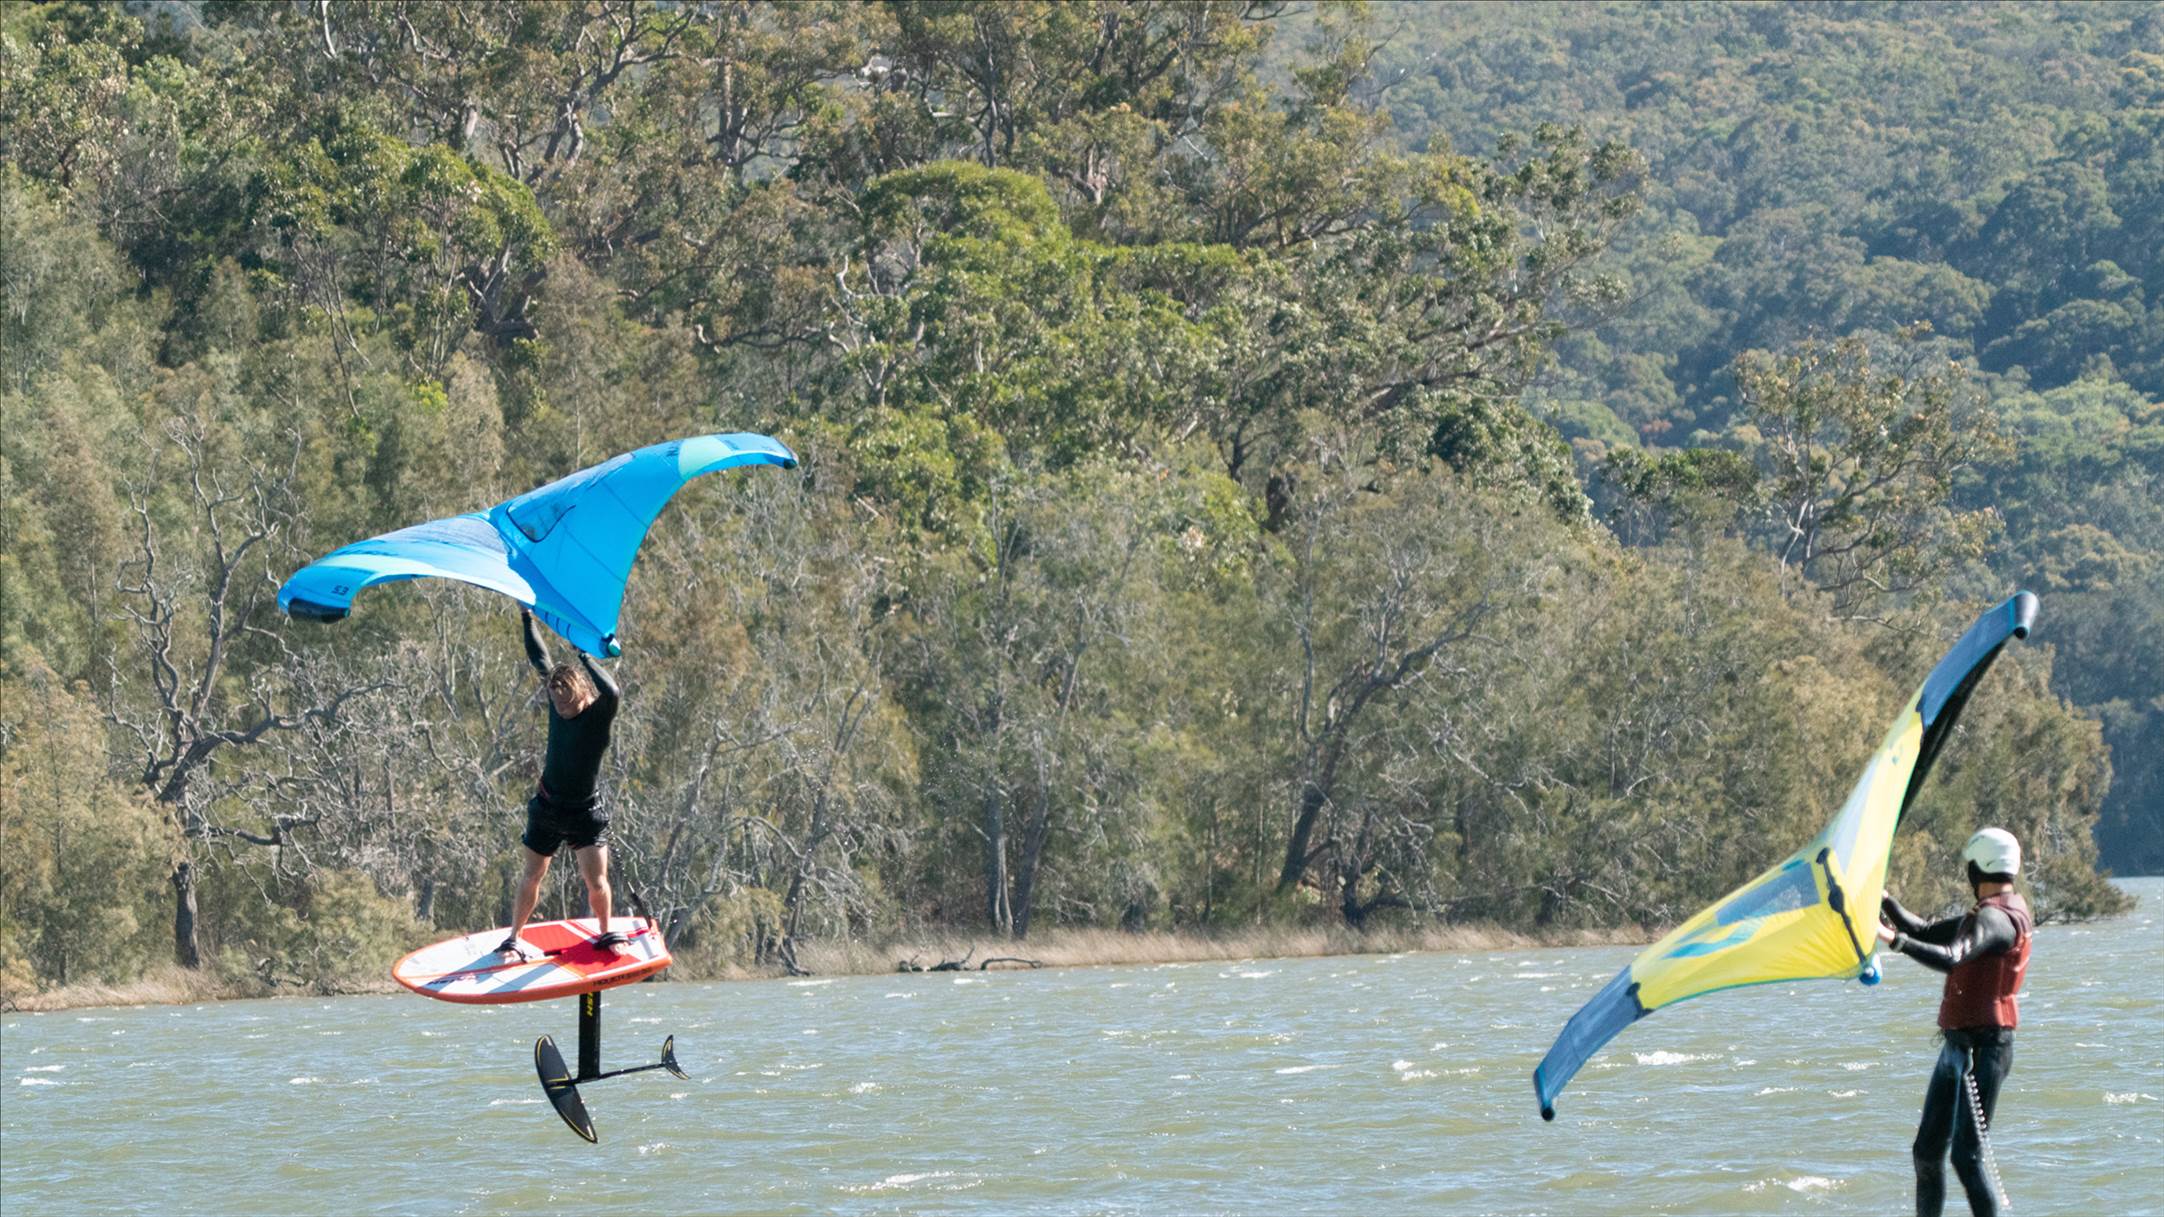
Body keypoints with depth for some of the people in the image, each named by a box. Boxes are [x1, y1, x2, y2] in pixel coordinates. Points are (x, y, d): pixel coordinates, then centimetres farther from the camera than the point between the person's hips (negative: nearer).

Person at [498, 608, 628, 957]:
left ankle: (606, 933, 18)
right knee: (532, 878, 11)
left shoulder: (600, 714, -20)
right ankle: (514, 938, 26)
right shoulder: (557, 699, -6)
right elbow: (539, 660, 4)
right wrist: (527, 619, 6)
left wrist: (584, 657, -40)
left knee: (597, 882, -9)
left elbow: (613, 693, -44)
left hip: (586, 813, -4)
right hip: (547, 807, 4)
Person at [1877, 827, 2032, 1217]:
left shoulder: (1994, 918, -16)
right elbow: (1927, 933, 25)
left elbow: (1950, 958, -34)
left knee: (1967, 1156, -13)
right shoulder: (1993, 912, 17)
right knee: (1927, 1151, 12)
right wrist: (1883, 900, 17)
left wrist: (1895, 940, -39)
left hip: (1982, 1049, -10)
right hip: (1959, 1043, 10)